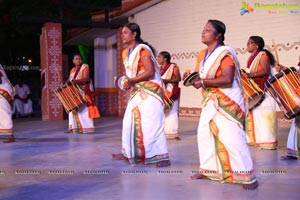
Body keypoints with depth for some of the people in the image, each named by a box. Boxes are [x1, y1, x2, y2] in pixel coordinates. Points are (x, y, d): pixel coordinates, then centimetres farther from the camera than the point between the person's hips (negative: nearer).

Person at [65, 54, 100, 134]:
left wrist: (77, 81, -33)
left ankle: (87, 128, -12)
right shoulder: (72, 70, 15)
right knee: (73, 109, 8)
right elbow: (69, 80, 16)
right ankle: (73, 128, 15)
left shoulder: (85, 67, -6)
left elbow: (87, 78, -18)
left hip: (83, 92, -7)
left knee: (84, 109, -11)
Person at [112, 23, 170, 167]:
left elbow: (150, 71, -23)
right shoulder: (125, 52, 12)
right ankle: (127, 153, 25)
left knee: (152, 123, -12)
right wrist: (127, 81, 0)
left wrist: (132, 80, -23)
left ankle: (163, 157, -7)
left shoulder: (142, 50, -14)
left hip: (150, 91, -9)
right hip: (137, 92, 9)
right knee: (129, 121, 12)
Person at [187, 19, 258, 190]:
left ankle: (248, 177, -2)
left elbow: (227, 79, -25)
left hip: (227, 102, -9)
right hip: (210, 102, 9)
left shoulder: (225, 53, -15)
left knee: (233, 139, -11)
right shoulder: (202, 54, 11)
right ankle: (208, 170, 27)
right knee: (204, 135, 12)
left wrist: (203, 82, -24)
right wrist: (192, 78, -4)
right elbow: (201, 76, 18)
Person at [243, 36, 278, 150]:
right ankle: (258, 140, 16)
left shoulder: (262, 55, -8)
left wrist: (251, 75, -26)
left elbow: (266, 71, -20)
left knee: (264, 114, -9)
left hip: (264, 90, -9)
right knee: (256, 115, 10)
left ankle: (268, 142, -6)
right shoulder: (251, 58, 18)